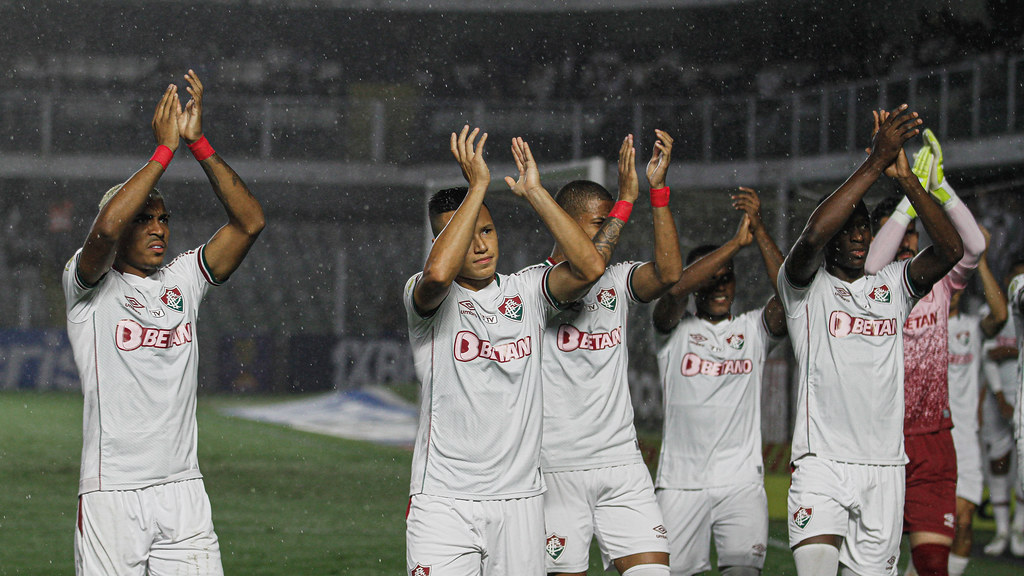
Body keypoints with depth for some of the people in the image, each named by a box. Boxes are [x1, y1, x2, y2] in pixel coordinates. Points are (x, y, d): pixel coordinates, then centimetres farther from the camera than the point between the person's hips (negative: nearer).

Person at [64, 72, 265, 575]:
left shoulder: (183, 282, 13)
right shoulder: (90, 285, 1)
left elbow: (249, 222, 3)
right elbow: (104, 230, -21)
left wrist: (198, 144, -6)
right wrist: (166, 148, -16)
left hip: (183, 490, 4)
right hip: (111, 492, -4)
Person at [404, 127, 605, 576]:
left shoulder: (527, 290, 8)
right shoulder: (428, 298, -3)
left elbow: (589, 268, -9)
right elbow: (437, 273, -27)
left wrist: (534, 192, -10)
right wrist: (478, 185, -21)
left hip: (519, 498, 4)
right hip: (443, 501, -4)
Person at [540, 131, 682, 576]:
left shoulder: (617, 280, 10)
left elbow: (668, 272, -8)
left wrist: (658, 188, -13)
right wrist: (626, 200, -23)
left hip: (621, 461, 5)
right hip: (556, 467, -5)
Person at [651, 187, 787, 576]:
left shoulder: (754, 329, 11)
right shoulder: (674, 330, 6)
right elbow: (673, 288, -14)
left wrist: (759, 230, -16)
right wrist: (736, 242, -18)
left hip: (741, 482, 1)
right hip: (681, 482, -1)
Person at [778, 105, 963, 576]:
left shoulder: (892, 285, 13)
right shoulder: (806, 286, 2)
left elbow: (950, 250, -4)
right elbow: (811, 236, -20)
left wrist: (906, 179, -15)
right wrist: (875, 163, -21)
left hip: (885, 466, 4)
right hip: (821, 463, -4)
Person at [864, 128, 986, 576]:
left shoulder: (938, 282, 6)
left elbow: (974, 246, -10)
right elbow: (872, 265, -27)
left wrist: (939, 186, -18)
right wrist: (913, 193, -27)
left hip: (932, 442, 3)